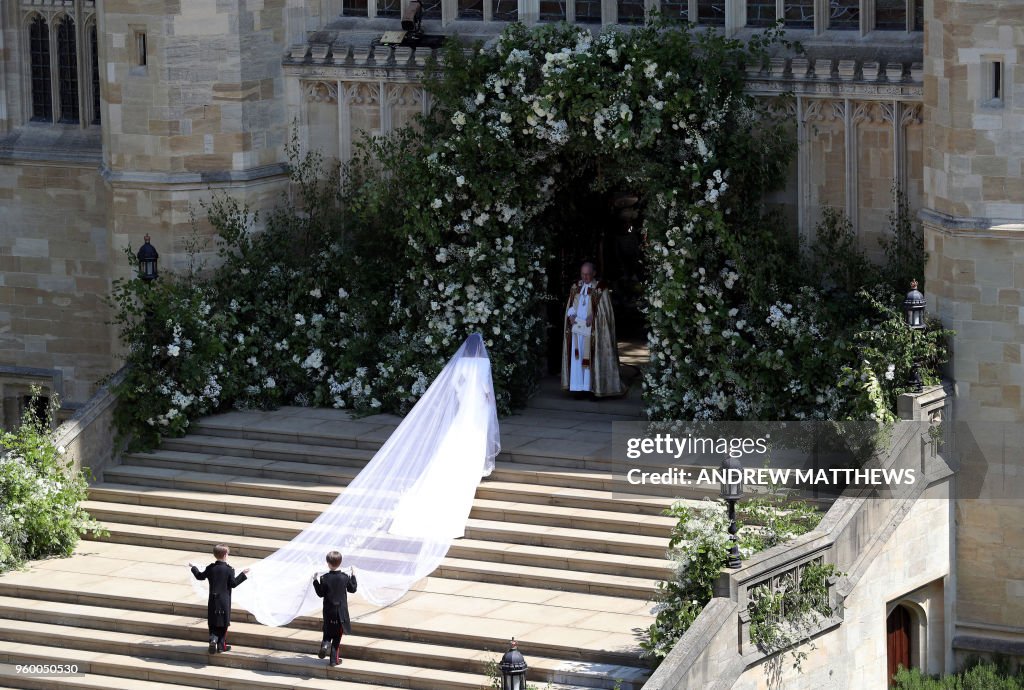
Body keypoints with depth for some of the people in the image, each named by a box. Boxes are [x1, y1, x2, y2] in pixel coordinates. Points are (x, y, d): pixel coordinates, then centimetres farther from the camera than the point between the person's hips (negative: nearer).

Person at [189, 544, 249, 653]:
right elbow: (233, 584, -10)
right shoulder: (229, 570, -11)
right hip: (224, 601, -3)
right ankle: (221, 645, 6)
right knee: (223, 624, 6)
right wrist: (243, 575, -2)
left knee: (213, 623, 10)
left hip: (213, 601, 3)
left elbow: (200, 576, 13)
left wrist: (194, 568, 31)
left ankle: (213, 638, -14)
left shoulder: (210, 568, 0)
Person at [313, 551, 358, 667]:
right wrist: (353, 576, 19)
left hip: (328, 611, 0)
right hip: (341, 611, 0)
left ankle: (325, 644, -13)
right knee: (337, 636, 9)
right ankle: (334, 659, 10)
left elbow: (320, 594, -4)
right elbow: (352, 589, 6)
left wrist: (315, 581, 6)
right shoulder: (345, 577, -8)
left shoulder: (324, 578, -12)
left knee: (327, 632, 19)